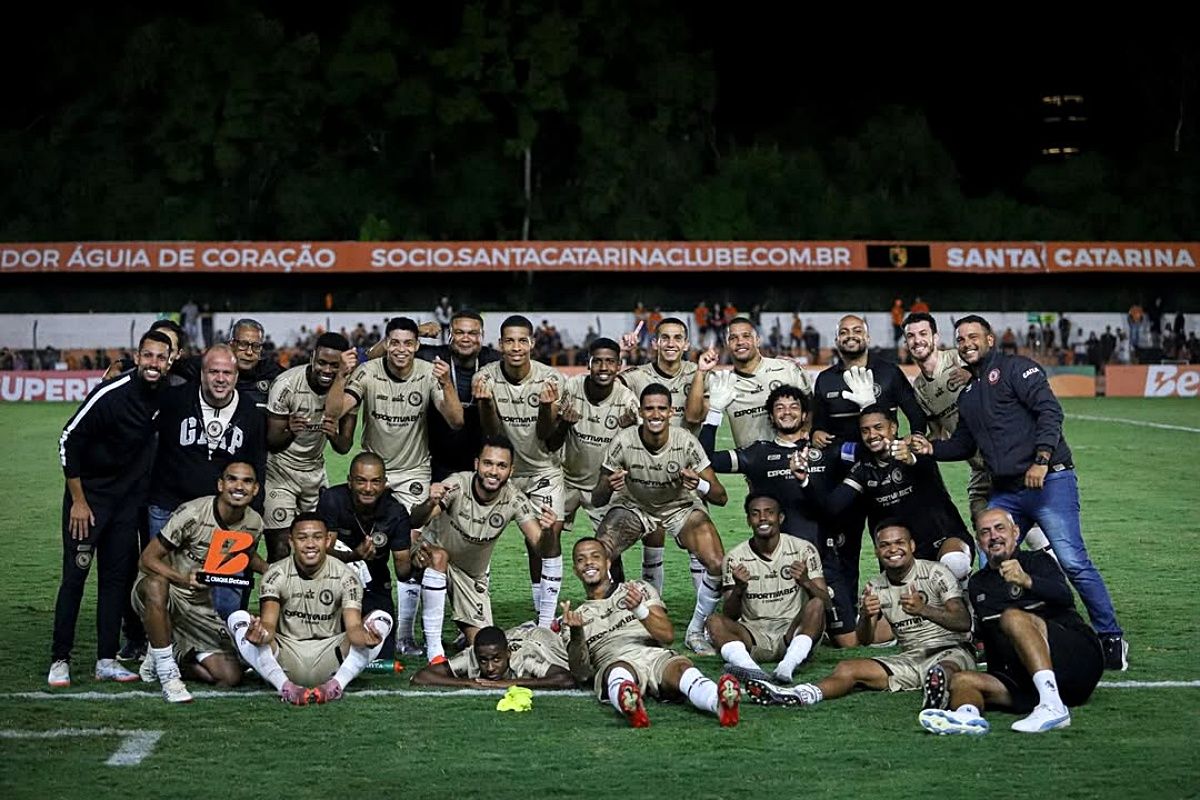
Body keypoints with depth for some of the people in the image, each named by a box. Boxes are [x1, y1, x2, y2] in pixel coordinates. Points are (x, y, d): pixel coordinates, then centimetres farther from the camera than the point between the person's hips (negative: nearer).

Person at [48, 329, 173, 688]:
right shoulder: (110, 394, -22)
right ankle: (59, 660, 2)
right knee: (75, 575, -6)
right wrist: (78, 500, -14)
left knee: (118, 576, 5)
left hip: (128, 497, 5)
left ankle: (106, 661, 10)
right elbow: (69, 440, -16)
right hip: (89, 494, -5)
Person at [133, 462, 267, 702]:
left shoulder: (253, 524, -4)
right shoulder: (192, 514, -23)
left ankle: (161, 660, 19)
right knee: (156, 584, -43)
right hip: (164, 592, -5)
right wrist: (182, 579, -38)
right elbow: (147, 559, -20)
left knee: (230, 678, -7)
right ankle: (168, 675, -29)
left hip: (200, 606, 5)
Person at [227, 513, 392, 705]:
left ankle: (335, 685, -28)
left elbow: (353, 625, -16)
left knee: (382, 618, -19)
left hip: (329, 661, 0)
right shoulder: (277, 574, -5)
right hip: (286, 660, 0)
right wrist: (261, 634, -45)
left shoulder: (344, 575, -4)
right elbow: (268, 623, -18)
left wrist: (365, 638, -42)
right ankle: (286, 687, -29)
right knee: (238, 618, -21)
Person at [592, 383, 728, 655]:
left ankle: (695, 632, 3)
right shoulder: (624, 442, -24)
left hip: (680, 507, 0)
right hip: (632, 506, 0)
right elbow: (596, 500, -17)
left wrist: (700, 485, -44)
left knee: (718, 564, -21)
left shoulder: (686, 442, -25)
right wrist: (607, 486, -41)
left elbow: (721, 497, -22)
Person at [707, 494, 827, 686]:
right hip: (753, 637, 1)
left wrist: (806, 583, -26)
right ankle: (750, 669, -50)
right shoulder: (735, 558, 3)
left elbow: (824, 602, -4)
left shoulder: (803, 550, 2)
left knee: (815, 606, -27)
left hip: (792, 633, -1)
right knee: (716, 621, -24)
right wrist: (739, 589, -22)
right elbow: (730, 616, -1)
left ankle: (787, 667, -46)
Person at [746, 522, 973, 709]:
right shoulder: (876, 587, 12)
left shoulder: (935, 573, -4)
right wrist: (865, 616, -20)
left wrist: (923, 610, -31)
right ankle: (799, 695, -39)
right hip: (910, 658, 5)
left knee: (945, 668, -43)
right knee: (848, 668, -15)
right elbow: (865, 640, 4)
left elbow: (964, 623, -14)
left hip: (950, 650, -5)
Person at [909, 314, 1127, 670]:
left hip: (1048, 482, -8)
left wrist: (1041, 460, -23)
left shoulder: (1015, 368, -2)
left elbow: (1049, 411, -13)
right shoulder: (967, 392, 21)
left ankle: (1111, 638, -2)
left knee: (1073, 562, -11)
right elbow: (964, 444, 27)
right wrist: (932, 449, 9)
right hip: (1005, 492, 8)